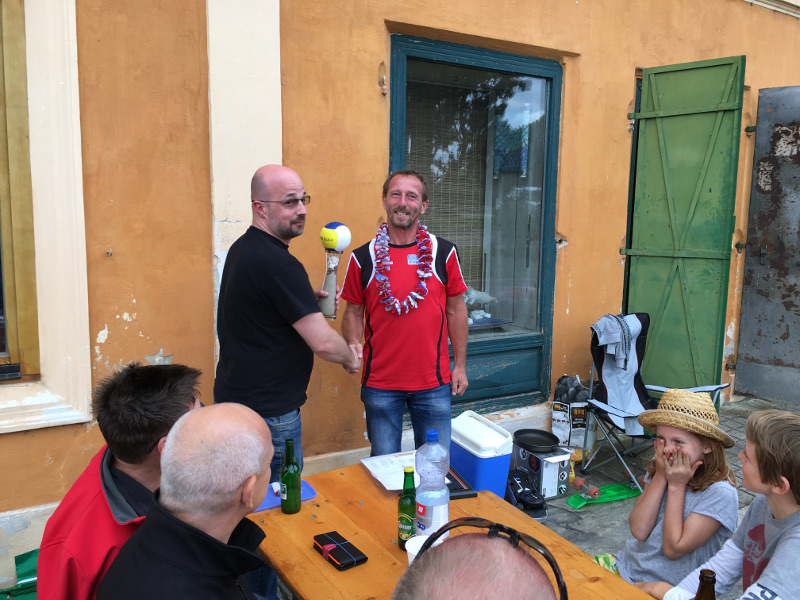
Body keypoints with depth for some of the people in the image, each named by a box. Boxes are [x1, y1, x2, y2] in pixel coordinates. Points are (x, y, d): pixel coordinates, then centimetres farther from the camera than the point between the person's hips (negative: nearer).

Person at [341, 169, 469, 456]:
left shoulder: (443, 252, -1)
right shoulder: (363, 258, -2)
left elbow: (456, 310, 4)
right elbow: (353, 313, 4)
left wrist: (460, 365, 4)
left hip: (433, 382, 1)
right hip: (380, 384, 0)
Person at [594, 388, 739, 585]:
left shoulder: (720, 493, -19)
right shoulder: (658, 468, -2)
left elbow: (673, 549, -18)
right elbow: (638, 531, -10)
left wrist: (676, 486, -18)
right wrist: (660, 477, -15)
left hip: (666, 588, -5)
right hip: (627, 564, 5)